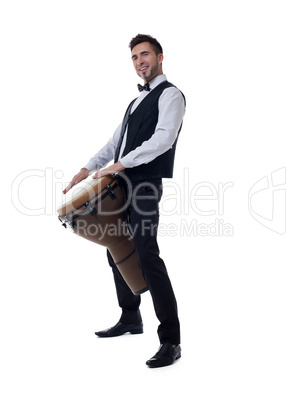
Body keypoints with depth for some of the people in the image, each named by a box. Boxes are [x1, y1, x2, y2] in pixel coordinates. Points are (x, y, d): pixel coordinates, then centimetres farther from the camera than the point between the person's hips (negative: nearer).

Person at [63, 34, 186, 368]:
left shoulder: (169, 94, -3)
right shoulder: (138, 100, 25)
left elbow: (163, 139, -18)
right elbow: (116, 142, 23)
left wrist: (121, 164, -21)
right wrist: (88, 169, 12)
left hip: (145, 186, -9)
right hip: (121, 184, 9)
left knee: (148, 258, -15)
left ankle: (170, 341, -9)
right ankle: (130, 319, 33)